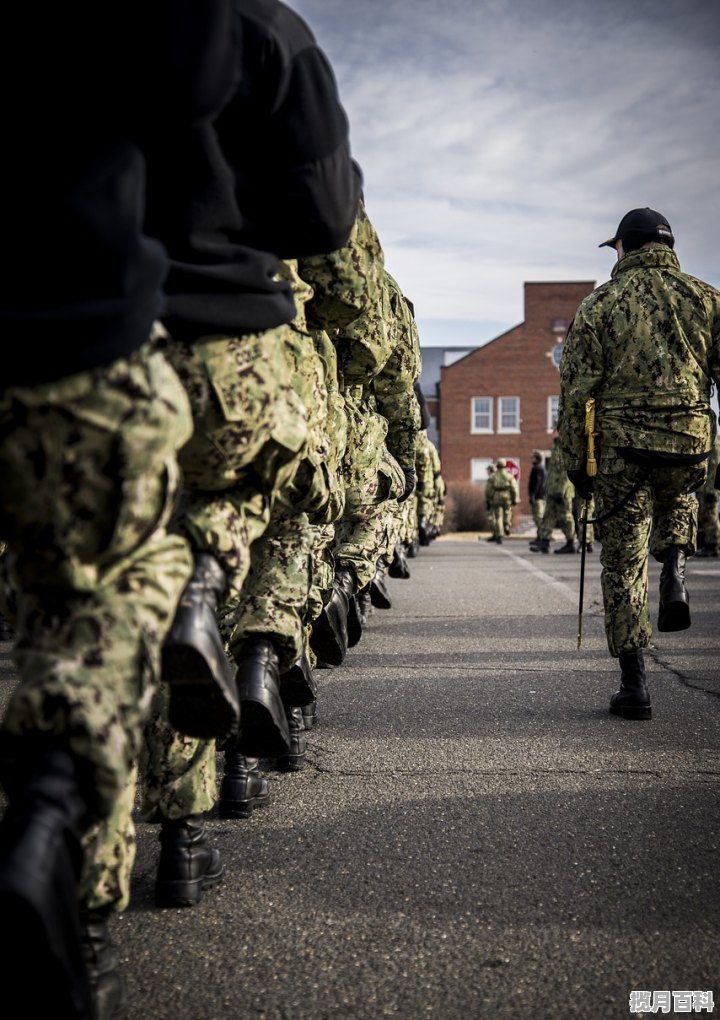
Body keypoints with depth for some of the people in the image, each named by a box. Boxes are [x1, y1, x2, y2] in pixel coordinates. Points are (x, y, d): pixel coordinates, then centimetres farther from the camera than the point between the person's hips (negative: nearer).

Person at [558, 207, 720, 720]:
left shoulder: (600, 304, 4)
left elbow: (576, 390, 0)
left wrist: (576, 462, 6)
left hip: (622, 447, -2)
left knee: (624, 564, 7)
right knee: (679, 501, 37)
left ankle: (635, 686, 6)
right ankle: (674, 572, 9)